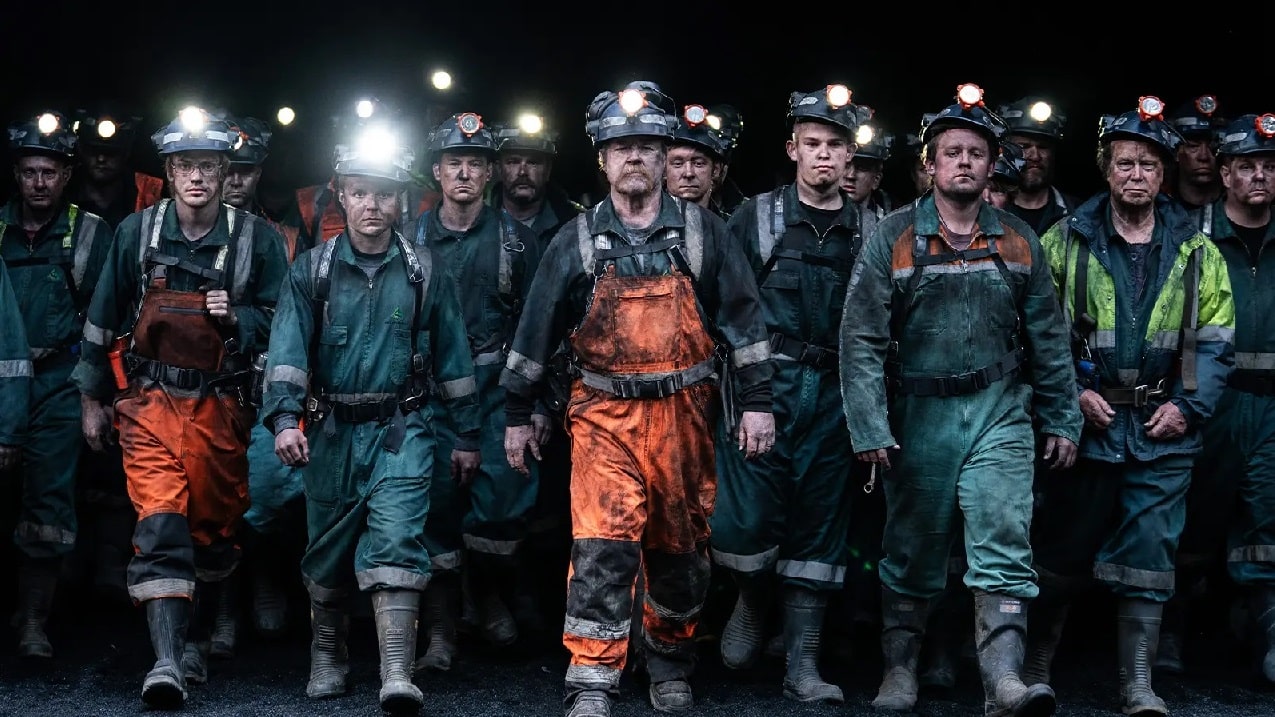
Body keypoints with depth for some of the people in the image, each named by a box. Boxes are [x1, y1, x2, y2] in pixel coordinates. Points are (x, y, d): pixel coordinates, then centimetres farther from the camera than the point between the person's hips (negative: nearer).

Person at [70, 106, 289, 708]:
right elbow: (103, 319, 9)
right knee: (160, 524, -14)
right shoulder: (136, 234, 1)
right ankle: (166, 663, -19)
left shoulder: (256, 240, -2)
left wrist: (237, 319, -16)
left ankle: (196, 642, 31)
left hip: (220, 406, 1)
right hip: (150, 402, -1)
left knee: (212, 528, 11)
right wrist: (92, 398, 12)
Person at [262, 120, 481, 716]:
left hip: (402, 429, -1)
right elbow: (288, 348, -7)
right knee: (328, 550, 11)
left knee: (395, 539, -17)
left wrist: (466, 435, 10)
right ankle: (328, 659, 31)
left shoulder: (425, 271, 4)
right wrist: (284, 418, -22)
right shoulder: (312, 270, 2)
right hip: (332, 431, 1)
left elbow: (452, 355, 9)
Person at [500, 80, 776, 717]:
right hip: (605, 416, -1)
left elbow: (743, 319, 4)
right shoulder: (576, 242, 4)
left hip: (684, 416, 1)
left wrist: (757, 402, -1)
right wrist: (517, 415, 9)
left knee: (679, 546, 11)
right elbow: (535, 331, 9)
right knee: (603, 548, -14)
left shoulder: (703, 233, 4)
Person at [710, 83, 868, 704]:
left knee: (820, 519, 3)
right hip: (765, 384, -2)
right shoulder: (756, 217, 3)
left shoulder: (869, 230, 9)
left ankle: (802, 664, 9)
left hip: (834, 392, 2)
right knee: (746, 514, -11)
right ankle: (751, 605, 21)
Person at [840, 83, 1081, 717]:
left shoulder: (1017, 240, 7)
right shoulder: (893, 238, -1)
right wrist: (868, 429, -11)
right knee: (912, 552, 9)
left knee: (1003, 546, -10)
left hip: (1000, 411, 1)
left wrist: (1062, 420, 8)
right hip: (918, 418, -1)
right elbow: (861, 339, -4)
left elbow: (1048, 336, 11)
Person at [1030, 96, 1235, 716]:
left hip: (1164, 431, 1)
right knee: (1061, 550, 5)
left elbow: (1216, 342, 7)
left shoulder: (1196, 251, 7)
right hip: (1087, 423, -1)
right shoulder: (1065, 242, 2)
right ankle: (1036, 666, 19)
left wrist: (1188, 406, -5)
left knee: (1149, 550, 1)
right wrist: (1073, 393, -8)